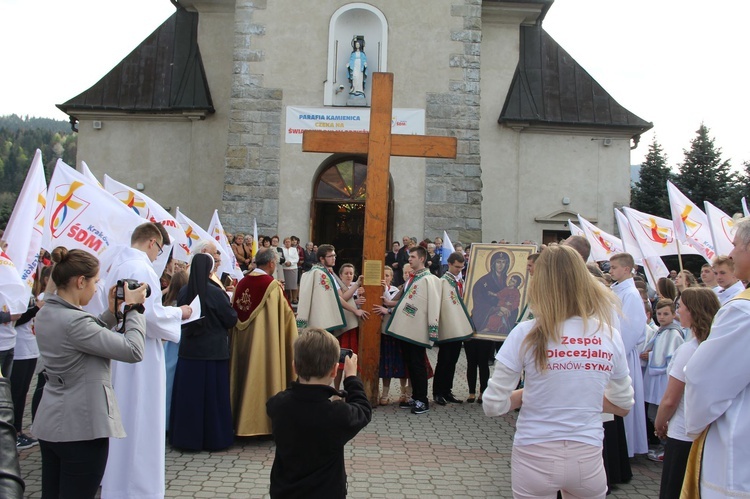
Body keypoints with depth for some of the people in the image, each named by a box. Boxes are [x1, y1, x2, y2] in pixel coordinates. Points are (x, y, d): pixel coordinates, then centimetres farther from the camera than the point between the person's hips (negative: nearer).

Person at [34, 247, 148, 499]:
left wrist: (111, 313, 8)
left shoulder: (45, 314, 4)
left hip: (50, 423, 9)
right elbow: (134, 351, -22)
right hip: (80, 429, -9)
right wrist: (134, 308, -11)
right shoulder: (73, 321, -24)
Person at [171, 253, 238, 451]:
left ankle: (186, 436, 21)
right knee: (212, 395, 7)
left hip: (188, 351, 4)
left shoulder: (183, 292, -2)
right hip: (213, 351, -4)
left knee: (188, 394, 11)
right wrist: (227, 305, 8)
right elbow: (232, 320, -7)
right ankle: (214, 437, 16)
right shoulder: (215, 293, -16)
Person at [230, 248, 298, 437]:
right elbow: (286, 313, -6)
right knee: (262, 377, 2)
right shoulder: (272, 285, -12)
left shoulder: (242, 283, 4)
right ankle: (262, 420, 7)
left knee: (245, 375, 14)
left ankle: (240, 418, 22)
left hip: (241, 339, 6)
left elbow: (234, 312, 11)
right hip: (264, 340, -6)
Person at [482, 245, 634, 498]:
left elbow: (493, 406, -11)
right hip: (588, 459, 2)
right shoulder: (610, 335, -4)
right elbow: (623, 406, 9)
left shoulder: (526, 334, -13)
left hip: (535, 459, -2)